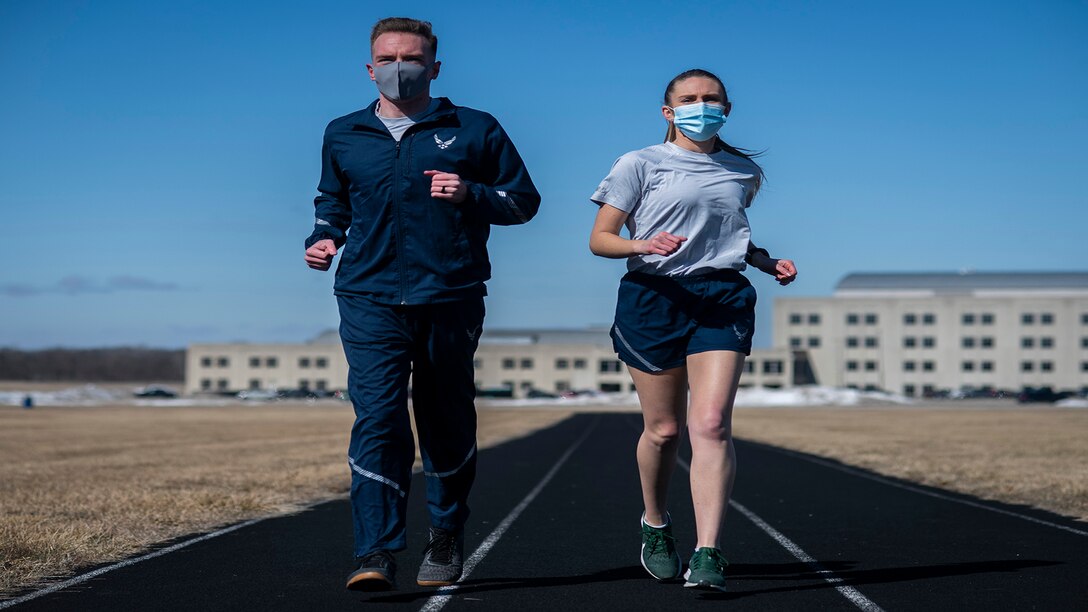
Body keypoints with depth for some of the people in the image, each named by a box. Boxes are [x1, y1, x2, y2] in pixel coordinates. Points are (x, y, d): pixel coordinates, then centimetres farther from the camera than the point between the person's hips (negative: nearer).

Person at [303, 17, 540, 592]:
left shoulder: (475, 130, 8)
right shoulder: (343, 135, 14)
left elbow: (524, 200, 10)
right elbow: (332, 200, 30)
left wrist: (471, 194, -8)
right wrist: (323, 237, 9)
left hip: (451, 299, 0)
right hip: (370, 299, 1)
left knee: (447, 424, 9)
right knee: (376, 418, -14)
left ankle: (447, 539, 29)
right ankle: (376, 553, -15)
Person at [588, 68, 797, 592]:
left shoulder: (745, 172, 16)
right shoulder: (640, 165, 4)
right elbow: (599, 239, 1)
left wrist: (769, 263, 13)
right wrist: (643, 245, -19)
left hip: (723, 298, 2)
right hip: (653, 298, -2)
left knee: (711, 425, -14)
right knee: (663, 429, 4)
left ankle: (707, 554, -18)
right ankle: (655, 526, 31)